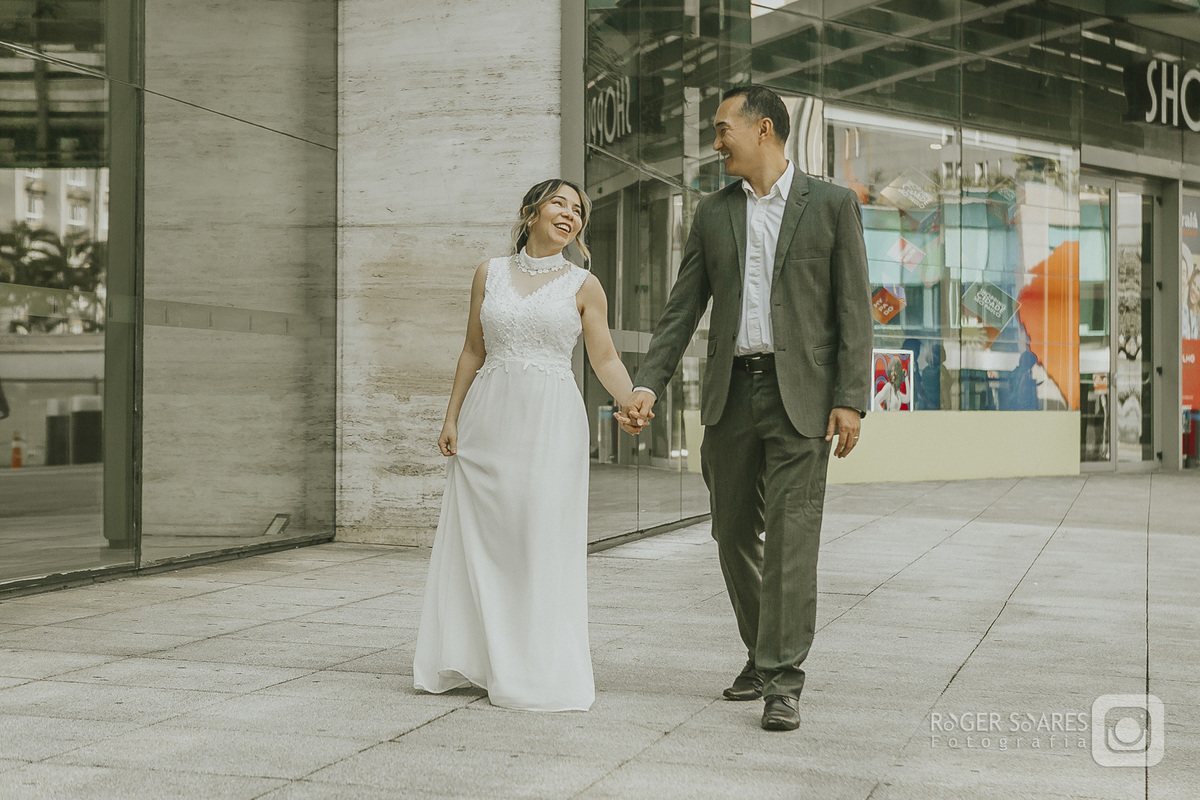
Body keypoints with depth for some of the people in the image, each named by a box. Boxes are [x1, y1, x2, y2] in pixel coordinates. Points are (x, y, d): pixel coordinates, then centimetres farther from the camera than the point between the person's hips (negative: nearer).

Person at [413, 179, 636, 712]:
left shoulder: (583, 286, 5)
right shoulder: (489, 274, 10)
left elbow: (605, 360, 1)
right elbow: (473, 352, 12)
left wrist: (634, 404, -16)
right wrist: (451, 418, 6)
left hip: (551, 423, -2)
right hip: (488, 419, 2)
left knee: (544, 543, -2)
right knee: (477, 538, 4)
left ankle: (539, 671, 7)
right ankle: (472, 658, 15)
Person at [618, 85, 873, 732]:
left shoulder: (831, 204, 2)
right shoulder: (713, 213, 12)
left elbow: (853, 310, -2)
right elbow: (681, 311, 10)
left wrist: (851, 399, -10)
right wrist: (647, 386, -1)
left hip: (800, 393, -4)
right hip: (731, 392, 4)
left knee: (791, 536, -8)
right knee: (734, 534, 10)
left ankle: (783, 681, -3)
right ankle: (761, 654, 27)